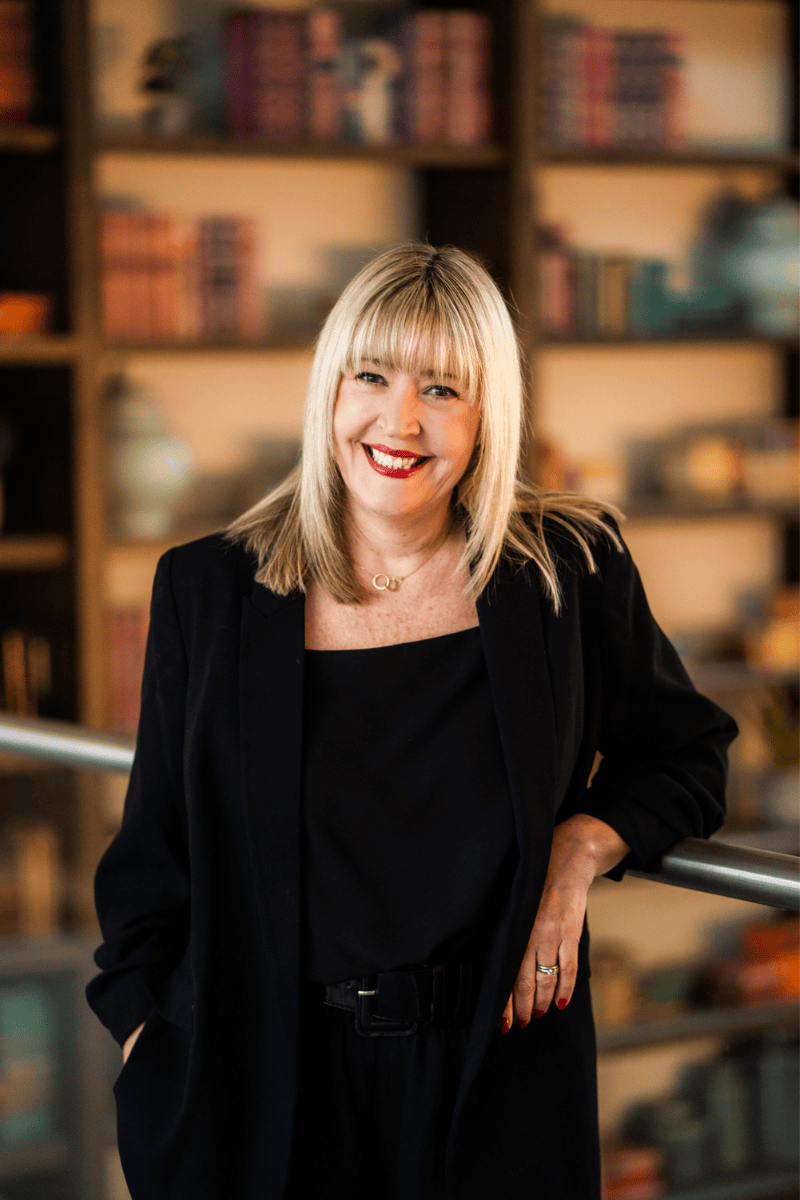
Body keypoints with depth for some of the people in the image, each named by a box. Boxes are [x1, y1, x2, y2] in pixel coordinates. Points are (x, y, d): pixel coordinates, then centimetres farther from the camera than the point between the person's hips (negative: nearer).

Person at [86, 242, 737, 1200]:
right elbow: (154, 858, 3)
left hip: (497, 1066, 0)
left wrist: (584, 844, -7)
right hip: (268, 1077, 0)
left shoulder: (573, 571, -3)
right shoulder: (207, 591, -2)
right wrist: (148, 1047, -4)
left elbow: (684, 754, 11)